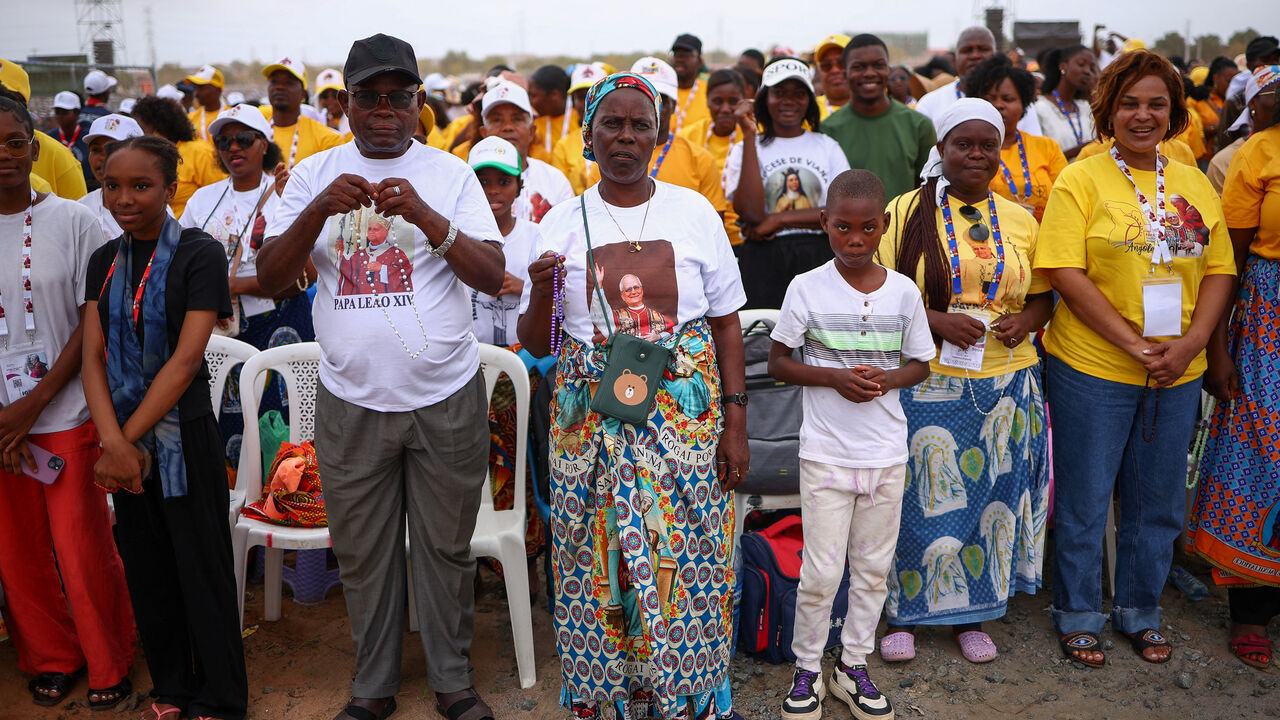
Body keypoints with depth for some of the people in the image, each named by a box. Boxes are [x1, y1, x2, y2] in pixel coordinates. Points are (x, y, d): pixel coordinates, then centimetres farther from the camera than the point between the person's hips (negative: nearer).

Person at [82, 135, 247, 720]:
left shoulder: (198, 253, -9)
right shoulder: (104, 261, 8)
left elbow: (185, 358, -15)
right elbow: (93, 357, 0)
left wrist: (127, 438, -14)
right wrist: (113, 443, -15)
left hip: (183, 435, -5)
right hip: (124, 438, 5)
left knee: (201, 567, 3)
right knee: (146, 568, 14)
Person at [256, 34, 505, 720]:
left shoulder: (450, 173, 0)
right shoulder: (313, 174, 4)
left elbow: (493, 276, -8)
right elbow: (270, 278, -3)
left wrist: (426, 216, -23)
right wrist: (320, 209, -19)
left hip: (446, 398, -1)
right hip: (350, 400, 1)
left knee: (446, 548, 10)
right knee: (363, 553, 13)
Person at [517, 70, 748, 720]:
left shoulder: (695, 213, 3)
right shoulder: (561, 225, 3)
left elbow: (726, 325, 6)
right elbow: (536, 344, 6)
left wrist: (735, 421, -1)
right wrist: (542, 293, -15)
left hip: (685, 415, 0)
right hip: (592, 420, 1)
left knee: (685, 560, 3)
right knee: (599, 564, 6)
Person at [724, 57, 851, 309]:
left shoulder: (827, 146, 12)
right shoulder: (744, 150, 6)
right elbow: (751, 212, -12)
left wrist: (779, 219, -8)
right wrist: (749, 135, -9)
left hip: (817, 258, 2)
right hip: (761, 262, -1)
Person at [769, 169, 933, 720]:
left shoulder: (904, 291, 0)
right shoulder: (807, 288, -7)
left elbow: (920, 364, 9)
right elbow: (777, 363, -2)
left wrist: (888, 378, -12)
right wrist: (835, 377, -16)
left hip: (887, 453, 3)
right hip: (825, 453, -3)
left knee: (873, 567, 13)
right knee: (821, 571, 1)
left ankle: (853, 665, 30)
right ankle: (806, 668, 22)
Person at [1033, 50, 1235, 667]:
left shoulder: (1195, 184, 9)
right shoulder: (1081, 179, -6)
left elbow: (1219, 269, 8)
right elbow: (1066, 273, -14)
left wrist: (1190, 343, -8)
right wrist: (1135, 344, -17)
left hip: (1178, 373, 5)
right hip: (1092, 367, -5)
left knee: (1158, 503, 15)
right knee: (1084, 501, 6)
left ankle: (1140, 614, 35)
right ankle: (1077, 617, 25)